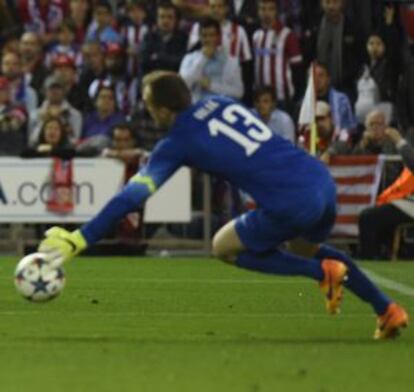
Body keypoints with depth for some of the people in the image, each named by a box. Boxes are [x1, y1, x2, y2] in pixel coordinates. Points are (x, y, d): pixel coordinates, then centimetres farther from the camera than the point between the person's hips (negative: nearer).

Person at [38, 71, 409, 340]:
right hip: (322, 179, 7)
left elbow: (134, 195, -7)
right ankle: (388, 309, 27)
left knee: (224, 247, 16)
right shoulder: (220, 103, 15)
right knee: (305, 248, 36)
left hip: (292, 204, -7)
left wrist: (81, 239, -8)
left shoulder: (178, 142, -2)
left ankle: (323, 273, 6)